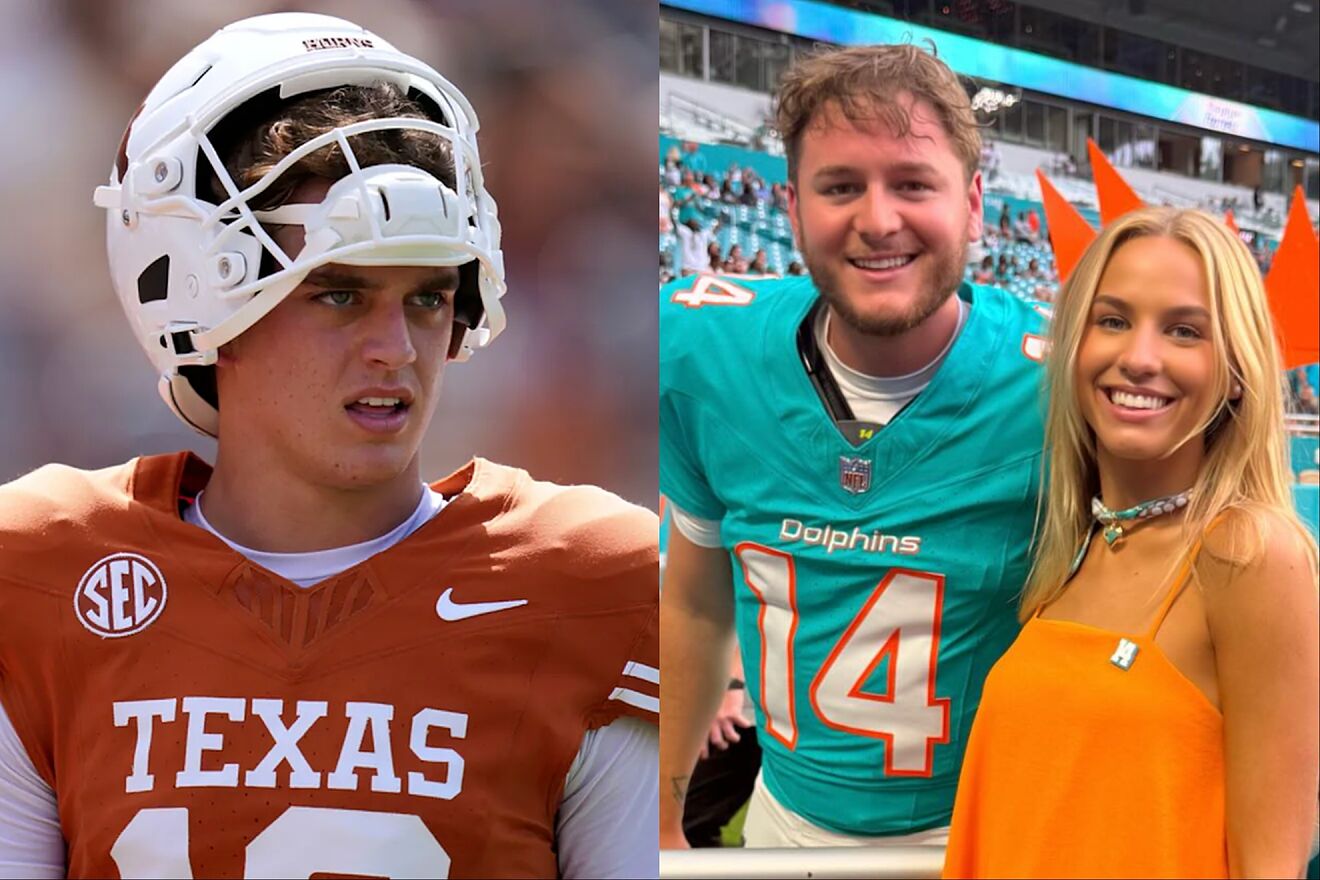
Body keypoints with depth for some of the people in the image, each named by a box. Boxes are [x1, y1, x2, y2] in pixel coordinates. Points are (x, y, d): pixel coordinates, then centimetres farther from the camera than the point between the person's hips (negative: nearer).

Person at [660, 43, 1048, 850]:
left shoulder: (1053, 391, -21)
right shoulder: (704, 354, -10)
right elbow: (696, 605, 5)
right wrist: (663, 817, 10)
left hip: (973, 837, -3)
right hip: (783, 820, 3)